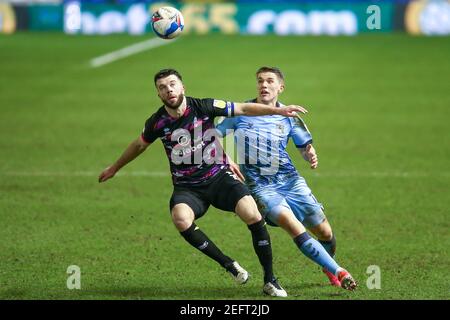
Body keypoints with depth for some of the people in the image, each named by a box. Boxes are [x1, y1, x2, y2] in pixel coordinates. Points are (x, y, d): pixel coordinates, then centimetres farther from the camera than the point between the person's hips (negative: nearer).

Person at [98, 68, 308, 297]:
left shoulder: (203, 107, -10)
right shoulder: (157, 123, -5)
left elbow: (243, 109, -3)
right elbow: (139, 145, 16)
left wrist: (279, 111, -9)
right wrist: (114, 168, 28)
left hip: (219, 177, 0)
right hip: (187, 187, 0)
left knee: (253, 216, -23)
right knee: (181, 219, -34)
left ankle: (269, 280, -6)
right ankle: (228, 265, -16)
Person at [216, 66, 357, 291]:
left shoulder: (289, 116, 6)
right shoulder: (241, 113, 0)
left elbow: (305, 147, 12)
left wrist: (311, 155, -11)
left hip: (290, 180, 3)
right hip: (259, 186, -3)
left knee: (325, 233, 0)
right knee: (291, 224, -28)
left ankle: (328, 267, 35)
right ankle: (338, 272, -22)